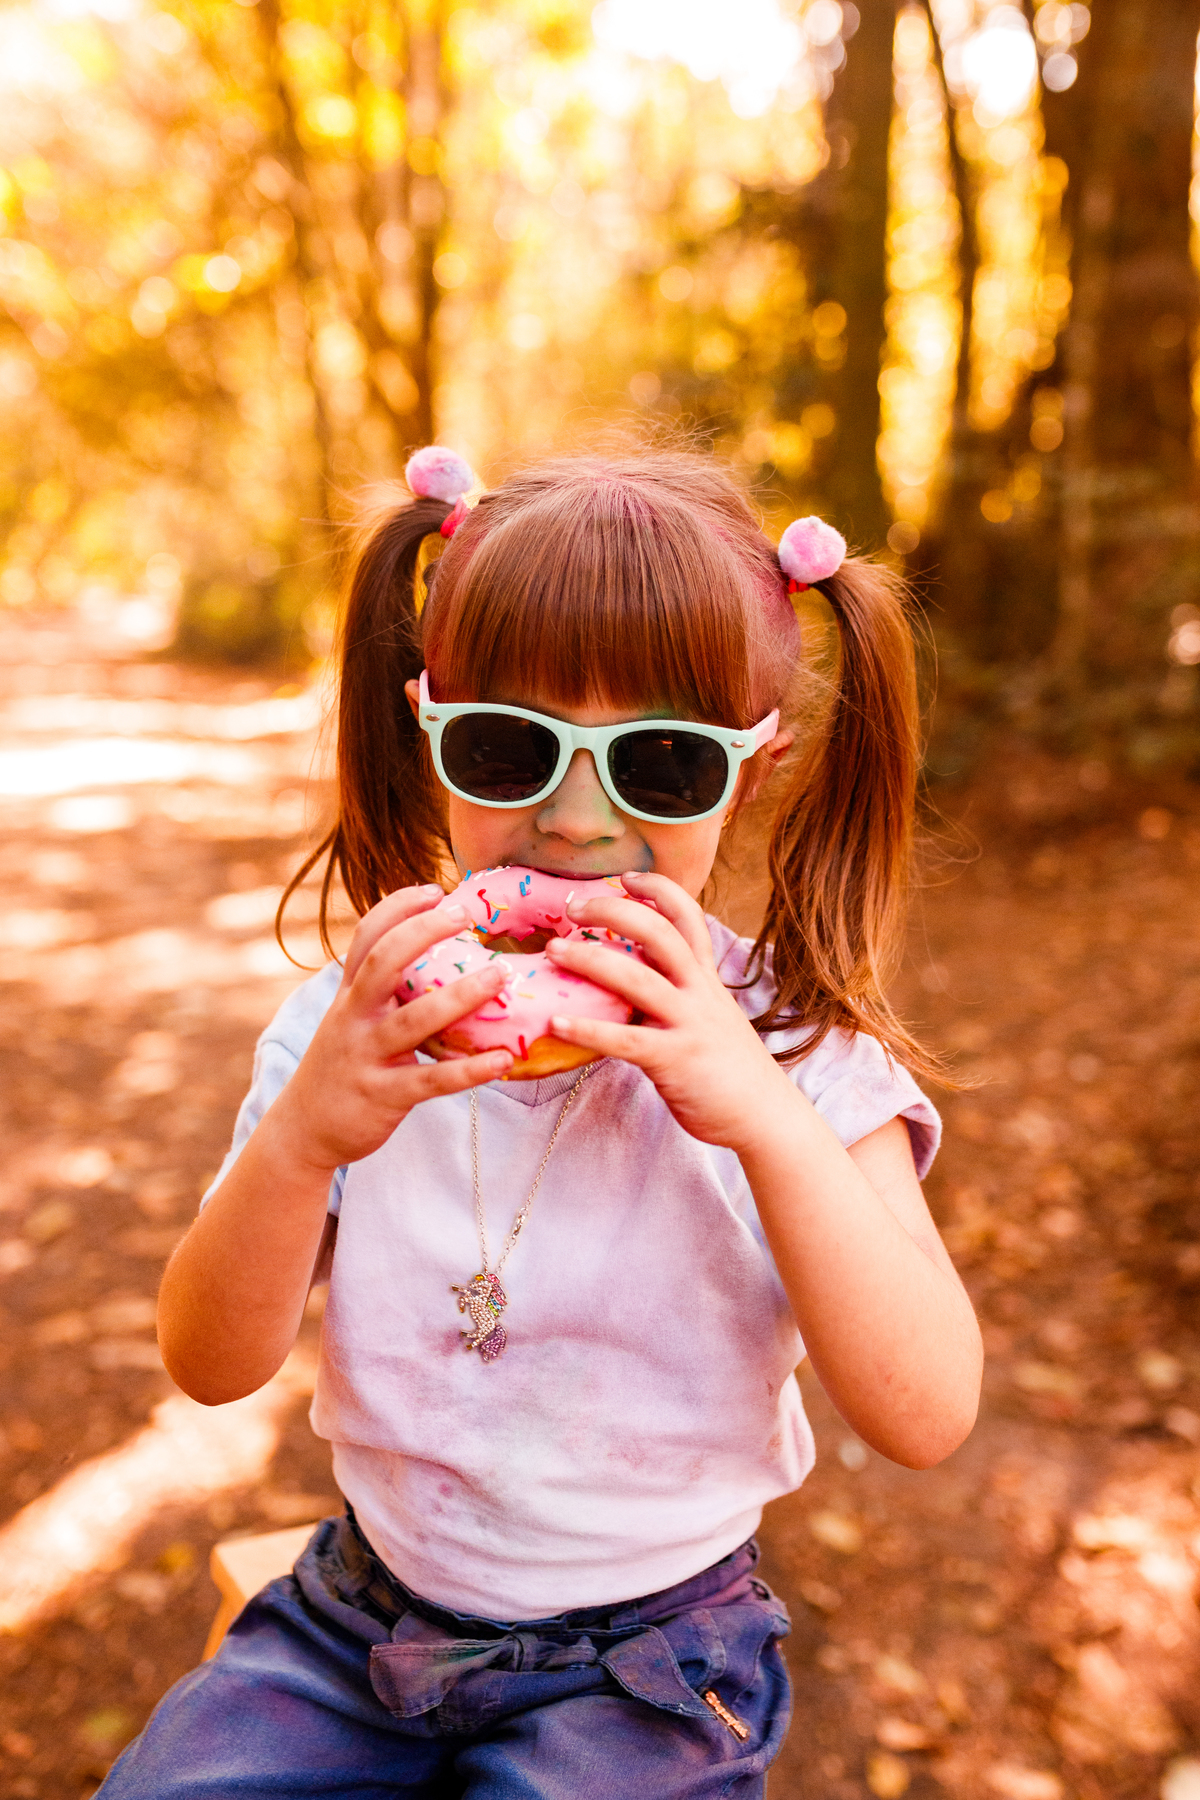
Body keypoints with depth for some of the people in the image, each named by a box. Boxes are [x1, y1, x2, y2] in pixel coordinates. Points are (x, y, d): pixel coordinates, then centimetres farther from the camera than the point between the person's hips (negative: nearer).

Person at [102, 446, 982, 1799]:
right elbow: (211, 1367, -11)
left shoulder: (795, 1051, -15)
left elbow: (927, 1416, -21)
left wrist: (763, 1114, -35)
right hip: (359, 1613, 2)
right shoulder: (356, 1027, -9)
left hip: (642, 1663, -1)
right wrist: (305, 1132, -30)